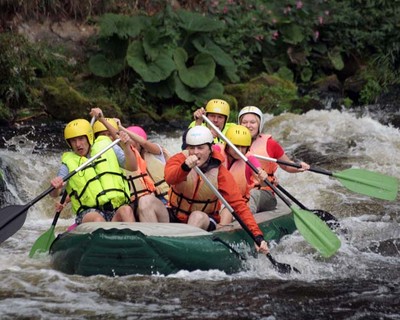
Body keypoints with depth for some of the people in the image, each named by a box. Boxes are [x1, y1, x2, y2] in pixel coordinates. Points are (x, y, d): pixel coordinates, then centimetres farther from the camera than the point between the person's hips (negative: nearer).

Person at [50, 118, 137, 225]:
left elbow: (132, 167, 7)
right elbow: (54, 194, 0)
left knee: (126, 210, -34)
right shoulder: (68, 163, 12)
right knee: (97, 219, -36)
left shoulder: (106, 147, 16)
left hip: (117, 208, 1)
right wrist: (56, 187, -25)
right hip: (90, 212, -1)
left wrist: (126, 147, -11)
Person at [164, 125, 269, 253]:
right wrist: (185, 168, -56)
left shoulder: (221, 174, -10)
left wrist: (257, 235, -27)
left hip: (205, 221, -1)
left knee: (197, 216, -35)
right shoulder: (179, 160, -9)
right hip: (175, 217, 1)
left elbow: (239, 205, -16)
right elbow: (169, 178, -33)